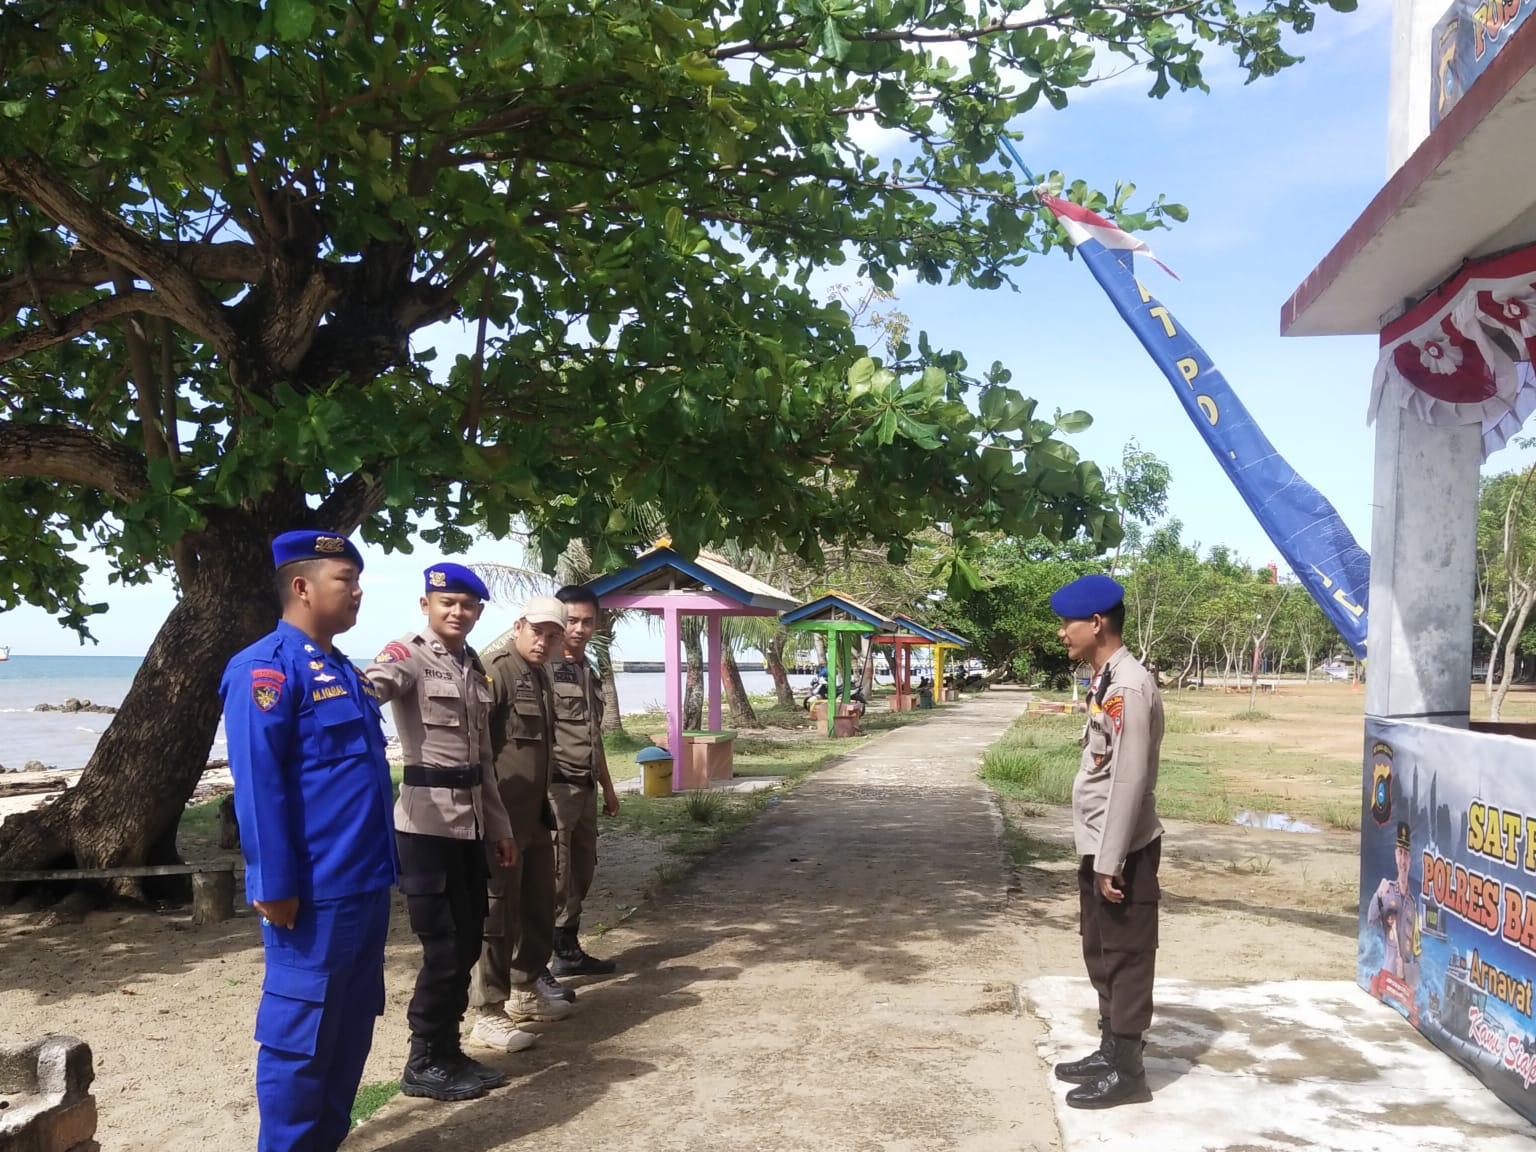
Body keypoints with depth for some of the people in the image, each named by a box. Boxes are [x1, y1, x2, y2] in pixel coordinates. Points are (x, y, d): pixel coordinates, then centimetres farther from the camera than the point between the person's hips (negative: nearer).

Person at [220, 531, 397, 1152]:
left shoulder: (342, 669, 15)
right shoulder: (266, 666, -14)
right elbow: (258, 783, -19)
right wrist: (274, 886, -20)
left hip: (366, 885, 9)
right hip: (314, 893, -9)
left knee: (353, 1024, 17)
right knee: (299, 1034, 2)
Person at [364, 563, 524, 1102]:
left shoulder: (476, 668, 14)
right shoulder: (408, 654, -8)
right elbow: (374, 686, -33)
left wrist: (499, 826, 19)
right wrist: (356, 688, -56)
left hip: (471, 822, 8)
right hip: (428, 821, -7)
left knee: (466, 943, 13)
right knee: (443, 946, -1)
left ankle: (448, 1051, 27)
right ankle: (424, 1063, 15)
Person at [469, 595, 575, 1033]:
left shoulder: (540, 676, 14)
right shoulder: (499, 672, -14)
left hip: (535, 816, 9)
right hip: (503, 816, -9)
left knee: (539, 905, 18)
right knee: (498, 912, -1)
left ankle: (526, 990, 34)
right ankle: (488, 1011, 9)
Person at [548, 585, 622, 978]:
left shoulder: (590, 674, 17)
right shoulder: (543, 668, -10)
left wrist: (607, 787, 25)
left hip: (585, 787, 9)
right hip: (554, 786, -9)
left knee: (580, 874, 13)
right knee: (553, 877, -7)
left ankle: (568, 950, 24)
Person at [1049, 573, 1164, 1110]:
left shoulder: (1129, 687, -20)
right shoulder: (1105, 682, 10)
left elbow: (1129, 781, -22)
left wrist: (1110, 862, -20)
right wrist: (1097, 856, 17)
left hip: (1123, 853, -10)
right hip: (1100, 848, 10)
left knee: (1126, 958, 3)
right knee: (1101, 954, 18)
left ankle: (1127, 1071, 14)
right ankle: (1109, 1052, 31)